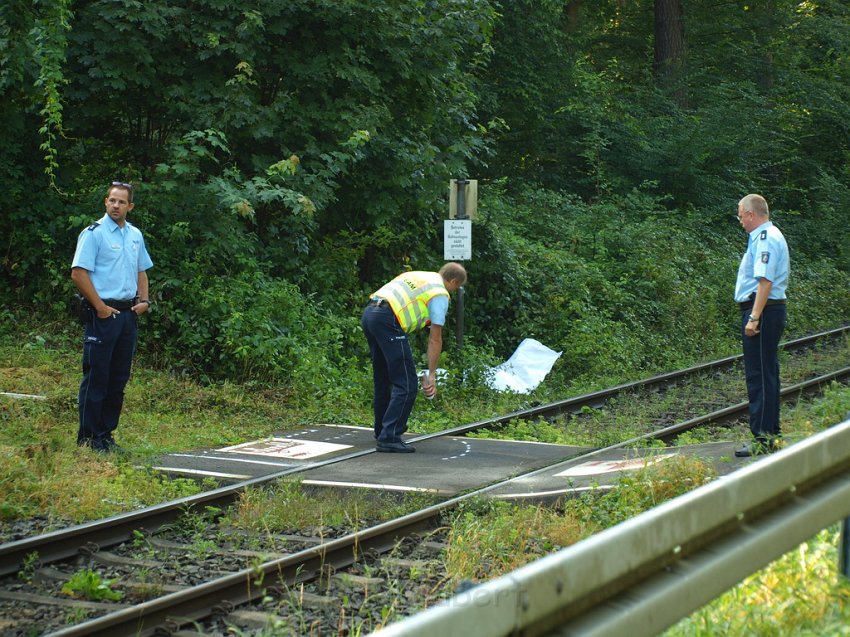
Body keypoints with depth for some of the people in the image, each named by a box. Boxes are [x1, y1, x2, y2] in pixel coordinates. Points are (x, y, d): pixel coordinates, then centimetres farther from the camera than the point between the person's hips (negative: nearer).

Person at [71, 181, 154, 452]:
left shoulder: (135, 235, 14)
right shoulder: (94, 233, -7)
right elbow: (78, 273, -13)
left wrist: (144, 301, 9)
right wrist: (100, 307, -14)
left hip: (128, 313, 7)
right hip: (103, 313, -7)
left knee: (119, 378, 9)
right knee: (96, 377, -5)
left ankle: (106, 434, 17)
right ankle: (88, 438, 0)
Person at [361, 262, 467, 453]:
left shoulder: (417, 276, 27)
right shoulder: (440, 294, 4)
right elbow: (435, 339, 2)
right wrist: (432, 375, 5)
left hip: (368, 313, 9)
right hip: (388, 320, -9)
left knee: (383, 379, 23)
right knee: (406, 385, -4)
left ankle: (382, 430, 34)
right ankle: (389, 438, -8)